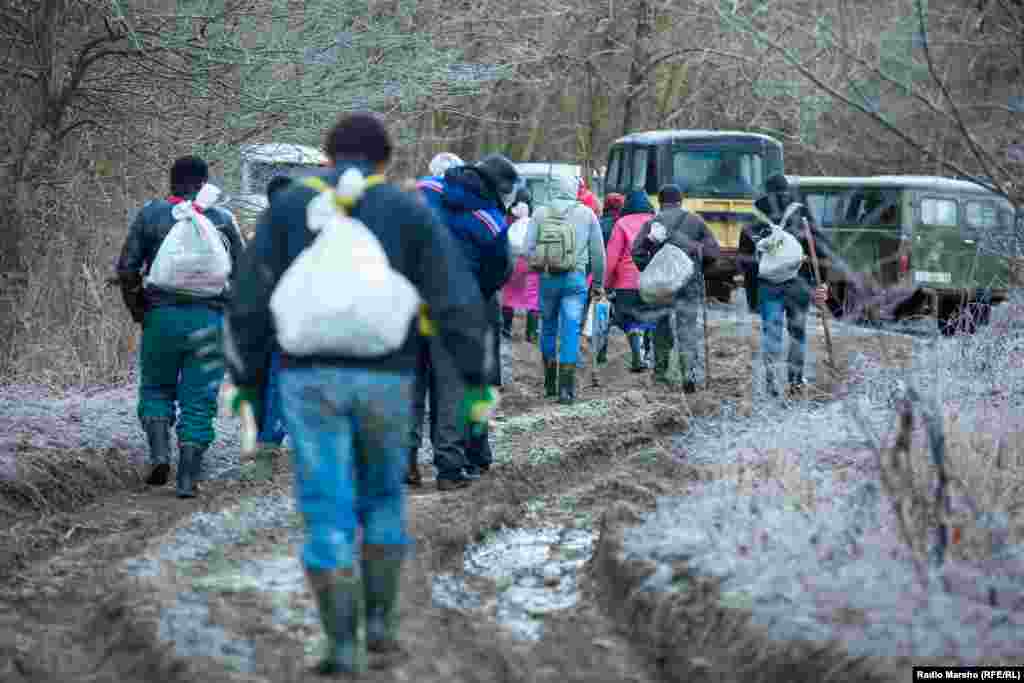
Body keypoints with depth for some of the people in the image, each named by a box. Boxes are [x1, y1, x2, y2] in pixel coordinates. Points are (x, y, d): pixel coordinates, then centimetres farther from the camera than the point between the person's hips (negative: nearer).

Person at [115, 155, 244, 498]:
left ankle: (159, 454, -3)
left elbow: (126, 268, -1)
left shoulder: (151, 213, 3)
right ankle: (187, 480, 0)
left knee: (156, 389, 18)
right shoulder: (222, 218, 5)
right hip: (209, 321, 0)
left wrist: (136, 310, 11)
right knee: (199, 401, 5)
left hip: (162, 316, 0)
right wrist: (232, 310, 19)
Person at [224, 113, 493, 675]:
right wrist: (477, 382, -1)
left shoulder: (288, 205, 4)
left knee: (328, 515, 4)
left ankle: (343, 650, 0)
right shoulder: (409, 210, 3)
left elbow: (251, 299, 2)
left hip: (312, 378, -1)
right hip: (383, 380, 1)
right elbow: (458, 298, -4)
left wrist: (244, 378, 12)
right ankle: (379, 623, 19)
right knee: (381, 496, 22)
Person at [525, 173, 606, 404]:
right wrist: (598, 283, 14)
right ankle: (566, 387, -6)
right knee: (571, 330, 0)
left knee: (548, 327, 16)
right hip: (576, 278, -1)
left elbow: (529, 248, -1)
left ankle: (550, 383, 23)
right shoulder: (587, 214, 4)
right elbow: (598, 253, 6)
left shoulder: (540, 213, 4)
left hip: (547, 278, 1)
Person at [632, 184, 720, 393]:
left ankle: (660, 371, 20)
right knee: (688, 327, 1)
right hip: (690, 283, 0)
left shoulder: (652, 223, 3)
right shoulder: (695, 221, 5)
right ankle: (689, 372, -14)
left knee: (662, 325, 15)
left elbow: (637, 251, -6)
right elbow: (714, 250, 3)